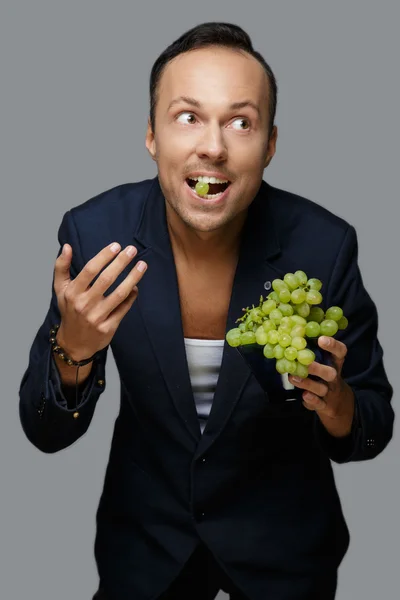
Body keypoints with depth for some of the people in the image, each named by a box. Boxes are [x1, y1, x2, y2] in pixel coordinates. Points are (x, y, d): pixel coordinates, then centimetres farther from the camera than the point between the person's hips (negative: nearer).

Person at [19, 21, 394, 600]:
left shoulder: (324, 244, -23)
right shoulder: (95, 231, -20)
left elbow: (372, 432, -11)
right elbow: (46, 434, -14)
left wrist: (333, 402, -33)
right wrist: (73, 351, -34)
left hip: (284, 538, 0)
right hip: (144, 531, 1)